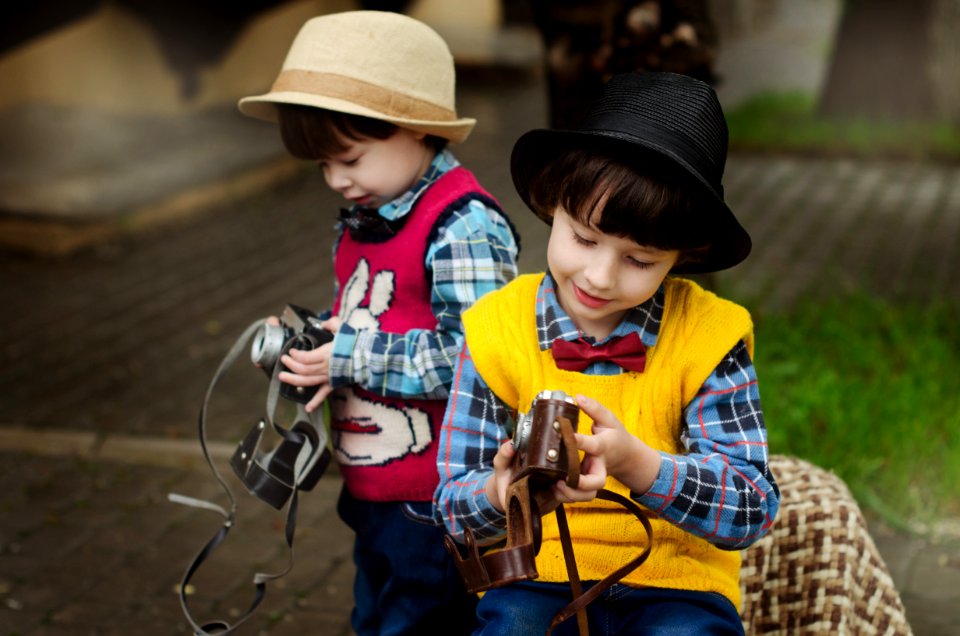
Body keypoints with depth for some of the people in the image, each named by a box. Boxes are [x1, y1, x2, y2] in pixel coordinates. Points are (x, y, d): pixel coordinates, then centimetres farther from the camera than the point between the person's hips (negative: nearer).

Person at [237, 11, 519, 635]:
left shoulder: (463, 226, -20)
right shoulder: (360, 223, 10)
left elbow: (472, 355, -27)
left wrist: (351, 358, -22)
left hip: (433, 506, -9)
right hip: (372, 490, 10)